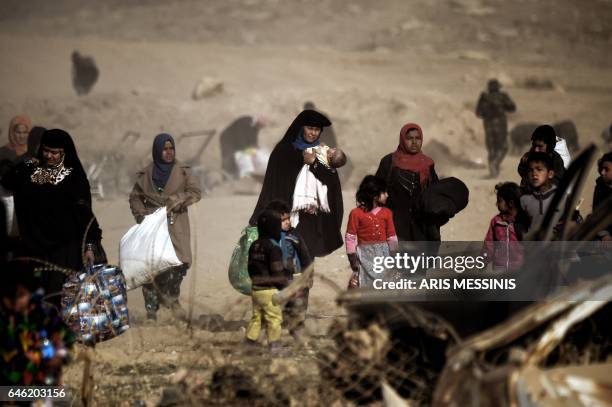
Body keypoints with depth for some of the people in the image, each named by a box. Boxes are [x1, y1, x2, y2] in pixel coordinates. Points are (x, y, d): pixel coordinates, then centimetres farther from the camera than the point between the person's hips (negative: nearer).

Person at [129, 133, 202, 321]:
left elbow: (195, 192, -3)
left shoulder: (182, 171, 8)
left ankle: (172, 297, 10)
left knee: (180, 262, -14)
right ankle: (151, 309, -2)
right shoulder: (146, 174, 10)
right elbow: (135, 197, 17)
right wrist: (141, 214, 0)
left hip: (176, 226, 0)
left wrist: (175, 200, -16)